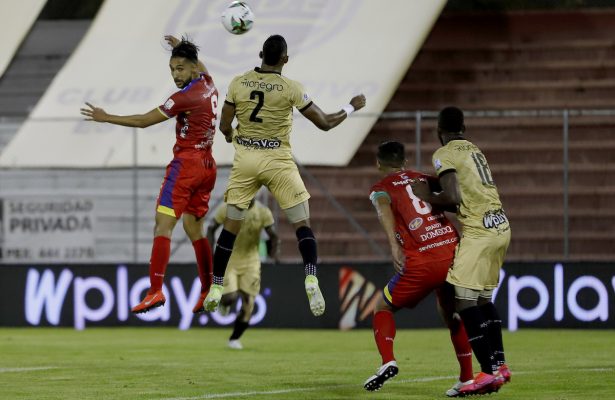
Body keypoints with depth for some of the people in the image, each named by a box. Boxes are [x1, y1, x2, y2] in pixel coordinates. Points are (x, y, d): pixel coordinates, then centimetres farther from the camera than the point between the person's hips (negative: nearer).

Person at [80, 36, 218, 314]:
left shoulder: (185, 96, -15)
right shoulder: (209, 86, 8)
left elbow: (143, 121, -12)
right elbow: (201, 69, 37)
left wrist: (106, 118, -5)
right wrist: (182, 48, 46)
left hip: (186, 163, -9)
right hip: (207, 166, 9)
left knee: (163, 224, -13)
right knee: (194, 228, 16)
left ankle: (155, 291, -23)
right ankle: (209, 291, 13)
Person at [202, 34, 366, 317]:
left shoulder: (238, 84, -2)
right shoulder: (290, 87, -9)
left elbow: (225, 127, 2)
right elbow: (324, 123, -5)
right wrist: (352, 107, 12)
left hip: (245, 159, 2)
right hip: (278, 161, -2)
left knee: (231, 226, 12)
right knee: (302, 224, 6)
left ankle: (215, 289, 12)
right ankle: (311, 280, -15)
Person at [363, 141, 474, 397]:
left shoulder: (381, 188, 8)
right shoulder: (426, 180, 21)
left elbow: (384, 208, -15)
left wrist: (394, 246, -27)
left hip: (422, 262, -4)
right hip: (454, 253, 4)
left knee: (383, 308, 17)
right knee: (450, 313, 27)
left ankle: (388, 362, -5)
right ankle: (467, 378, 22)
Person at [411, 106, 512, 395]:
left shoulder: (444, 155, -6)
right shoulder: (475, 150, 19)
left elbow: (452, 198, -17)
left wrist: (426, 197, 0)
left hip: (479, 231, -9)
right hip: (501, 228, 9)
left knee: (464, 300, -9)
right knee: (483, 298, 17)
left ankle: (489, 372, -15)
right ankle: (499, 365, 17)